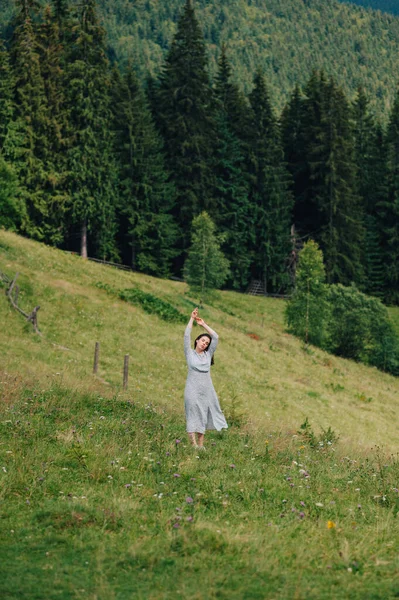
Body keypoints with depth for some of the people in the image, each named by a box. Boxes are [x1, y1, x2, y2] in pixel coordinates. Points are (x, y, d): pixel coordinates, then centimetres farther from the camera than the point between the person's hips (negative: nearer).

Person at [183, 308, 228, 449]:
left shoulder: (208, 354, 12)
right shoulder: (190, 354, 5)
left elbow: (215, 337, 9)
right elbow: (187, 336, -3)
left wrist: (204, 324, 8)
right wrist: (191, 319, -3)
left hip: (207, 390, 4)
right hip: (193, 389, -4)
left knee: (203, 418, 5)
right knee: (193, 417, -7)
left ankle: (200, 445, 9)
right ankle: (194, 445, -12)